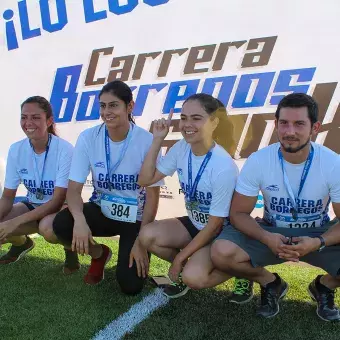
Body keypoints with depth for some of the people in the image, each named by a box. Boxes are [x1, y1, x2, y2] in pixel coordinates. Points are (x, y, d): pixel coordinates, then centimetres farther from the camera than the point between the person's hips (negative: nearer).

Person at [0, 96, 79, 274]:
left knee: (48, 228, -38)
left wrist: (15, 222, -28)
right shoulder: (16, 149, -8)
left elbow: (58, 200, -22)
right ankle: (22, 242, 18)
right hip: (33, 206, 5)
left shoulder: (65, 149, -22)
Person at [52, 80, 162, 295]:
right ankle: (99, 254, 6)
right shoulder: (88, 138, -12)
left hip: (136, 218, -3)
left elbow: (153, 195, -14)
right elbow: (74, 188, -12)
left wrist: (141, 241, -16)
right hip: (102, 211, 3)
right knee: (61, 224, -27)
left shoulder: (146, 141, -19)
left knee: (131, 286, -16)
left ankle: (137, 253, 21)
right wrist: (79, 219, -34)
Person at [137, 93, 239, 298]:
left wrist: (180, 257, -15)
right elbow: (146, 180, -7)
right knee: (147, 236, -17)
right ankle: (184, 268, 9)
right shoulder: (181, 149, -10)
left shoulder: (224, 168, -29)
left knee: (193, 278, -27)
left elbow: (215, 224, -21)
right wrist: (158, 140, -16)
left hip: (222, 232, -6)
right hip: (194, 224, 6)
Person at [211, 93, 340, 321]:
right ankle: (270, 283, 6)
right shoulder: (258, 161, -17)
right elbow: (239, 213, -10)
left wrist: (319, 242, -33)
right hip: (272, 233, 0)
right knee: (221, 252, -27)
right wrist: (265, 238, -30)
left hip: (318, 234, 1)